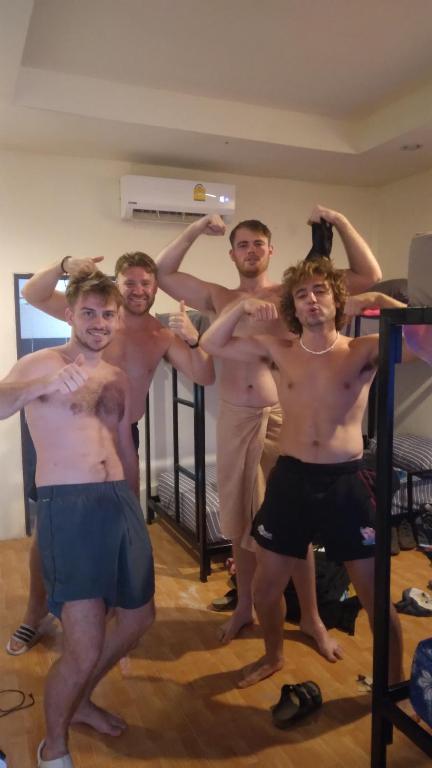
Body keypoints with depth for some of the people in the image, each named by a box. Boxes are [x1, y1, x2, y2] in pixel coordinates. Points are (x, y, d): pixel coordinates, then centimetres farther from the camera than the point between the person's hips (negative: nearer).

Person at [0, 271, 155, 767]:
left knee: (139, 618, 18)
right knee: (85, 648, -7)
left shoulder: (118, 378, 14)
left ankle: (80, 701, 43)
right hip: (68, 506, -7)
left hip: (121, 502, 7)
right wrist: (45, 386, -40)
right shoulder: (41, 364, -4)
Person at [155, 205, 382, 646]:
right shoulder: (218, 298, 8)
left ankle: (311, 616, 26)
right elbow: (162, 274, 6)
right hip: (234, 418, 2)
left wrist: (340, 223, -10)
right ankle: (244, 606, 34)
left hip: (283, 417, -2)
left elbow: (369, 276, -2)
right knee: (241, 519, 15)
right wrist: (196, 230, -1)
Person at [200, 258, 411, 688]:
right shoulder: (278, 351, 2)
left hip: (346, 482, -2)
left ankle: (395, 682, 35)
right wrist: (242, 307, -10)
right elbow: (211, 345, 3)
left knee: (375, 595, 9)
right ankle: (273, 656, 45)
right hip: (290, 479, 2)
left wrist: (381, 303, -21)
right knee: (266, 585, 16)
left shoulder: (363, 351, -4)